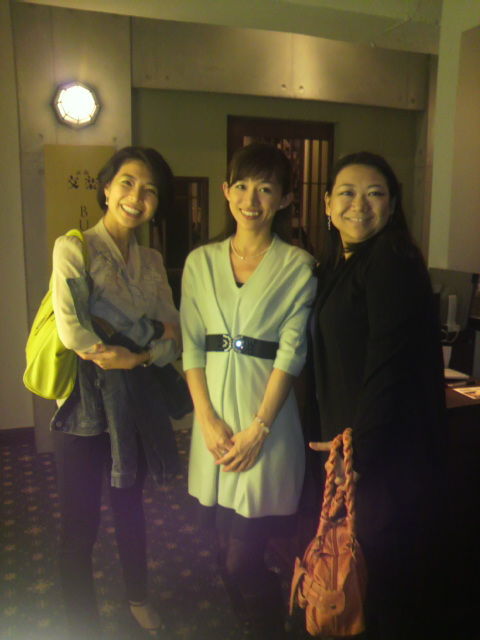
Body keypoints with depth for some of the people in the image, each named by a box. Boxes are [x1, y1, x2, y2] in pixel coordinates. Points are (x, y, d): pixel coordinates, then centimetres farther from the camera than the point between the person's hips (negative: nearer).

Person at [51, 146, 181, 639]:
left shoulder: (151, 260, 6)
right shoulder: (74, 248, -11)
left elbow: (174, 336, 2)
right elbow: (72, 330, -24)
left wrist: (137, 357, -16)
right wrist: (150, 331, -14)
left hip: (136, 396, 5)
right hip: (85, 399, -5)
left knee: (130, 504, 23)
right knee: (80, 523, 7)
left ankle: (138, 598, 47)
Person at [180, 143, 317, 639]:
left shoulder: (297, 265, -1)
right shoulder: (200, 262, 9)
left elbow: (292, 351, -7)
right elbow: (191, 346, 4)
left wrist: (258, 429, -13)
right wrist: (208, 420, -6)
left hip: (267, 417, -3)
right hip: (214, 417, 4)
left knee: (242, 561, -2)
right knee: (227, 554, 13)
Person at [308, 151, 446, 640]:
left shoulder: (392, 264, -17)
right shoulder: (337, 265, 10)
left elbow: (389, 367, -22)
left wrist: (357, 449, -18)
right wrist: (336, 437, 10)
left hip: (388, 453, -8)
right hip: (348, 443, 9)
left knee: (387, 567, 10)